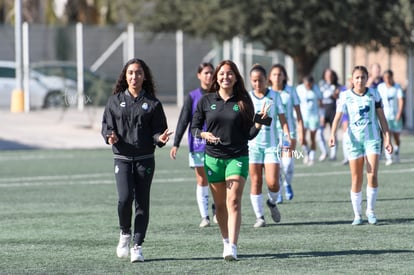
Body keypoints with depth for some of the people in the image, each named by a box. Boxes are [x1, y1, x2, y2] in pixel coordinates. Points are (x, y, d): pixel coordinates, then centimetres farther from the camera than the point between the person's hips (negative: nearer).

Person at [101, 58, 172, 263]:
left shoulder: (152, 103, 4)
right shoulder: (115, 101, 6)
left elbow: (158, 130, 5)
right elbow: (106, 125, 8)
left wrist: (160, 138, -17)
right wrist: (109, 136, -13)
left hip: (145, 159, 0)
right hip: (122, 158, 0)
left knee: (142, 202, 0)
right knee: (125, 198, -16)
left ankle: (137, 246, 7)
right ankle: (125, 233, 11)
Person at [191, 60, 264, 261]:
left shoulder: (243, 102, 2)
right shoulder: (206, 101, 4)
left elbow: (249, 134, 4)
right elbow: (194, 127, 8)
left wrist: (259, 123, -14)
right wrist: (204, 134, -13)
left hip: (238, 157, -2)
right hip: (213, 158, 2)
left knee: (233, 201, -14)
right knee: (220, 204, 9)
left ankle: (232, 247, -22)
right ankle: (226, 240, 26)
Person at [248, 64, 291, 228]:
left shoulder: (274, 96, 4)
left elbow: (282, 118, 5)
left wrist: (288, 136, -8)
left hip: (271, 144, 0)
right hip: (253, 145, 0)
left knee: (273, 182, -9)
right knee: (256, 182, -2)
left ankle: (272, 202, 23)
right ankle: (259, 217, 5)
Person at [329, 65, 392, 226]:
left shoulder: (374, 94, 3)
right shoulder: (346, 96, -2)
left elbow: (381, 117, 6)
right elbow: (338, 116, -12)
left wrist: (387, 139, 2)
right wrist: (333, 134, -29)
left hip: (372, 138, 0)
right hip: (354, 140, 0)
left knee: (372, 176, -12)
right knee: (356, 180, 2)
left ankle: (370, 210, 3)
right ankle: (357, 215, 11)